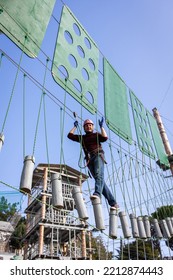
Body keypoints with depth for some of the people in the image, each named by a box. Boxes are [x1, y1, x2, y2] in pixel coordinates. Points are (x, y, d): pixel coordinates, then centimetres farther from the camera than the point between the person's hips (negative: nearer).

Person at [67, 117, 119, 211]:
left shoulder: (96, 135, 17)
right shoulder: (82, 137, 25)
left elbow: (105, 138, -2)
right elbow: (70, 135, 22)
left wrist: (101, 126, 4)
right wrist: (75, 126, 29)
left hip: (98, 155, -2)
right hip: (89, 159, 3)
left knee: (99, 175, -28)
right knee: (100, 179, -6)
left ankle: (97, 193, -53)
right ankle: (113, 203, -5)